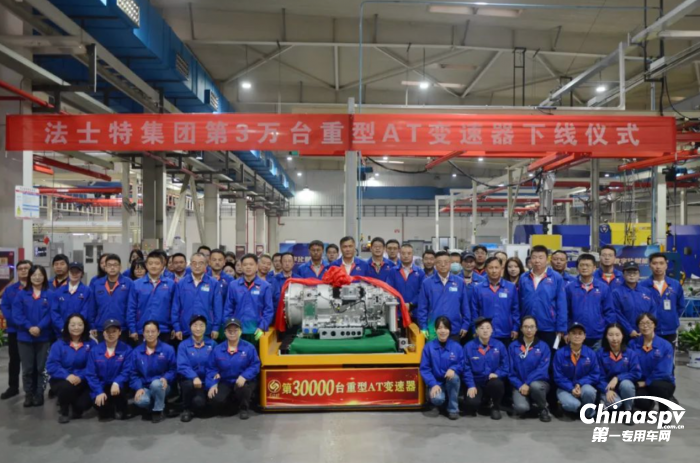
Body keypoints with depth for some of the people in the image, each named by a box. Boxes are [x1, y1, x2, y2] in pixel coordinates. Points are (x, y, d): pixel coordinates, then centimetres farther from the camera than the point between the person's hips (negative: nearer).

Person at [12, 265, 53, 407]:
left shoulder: (50, 295, 1)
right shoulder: (21, 294, 5)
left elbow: (50, 314, -7)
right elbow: (16, 314, -4)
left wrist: (39, 327, -21)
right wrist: (29, 327, -17)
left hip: (44, 337, -1)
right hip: (25, 337, 1)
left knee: (41, 367, 4)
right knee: (27, 368, 7)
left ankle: (39, 395, 15)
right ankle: (28, 395, 20)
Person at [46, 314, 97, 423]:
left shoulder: (91, 344, -2)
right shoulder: (59, 344, -1)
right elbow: (51, 366, -12)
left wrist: (80, 377, -27)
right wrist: (67, 375, -27)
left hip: (82, 381, 0)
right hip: (62, 380, 0)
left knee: (84, 403, -23)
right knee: (67, 387, -35)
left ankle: (77, 408, 20)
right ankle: (63, 411, -1)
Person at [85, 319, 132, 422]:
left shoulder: (126, 349, -8)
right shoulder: (94, 351, -2)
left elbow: (127, 371, -11)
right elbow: (90, 374, -4)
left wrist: (117, 383, -31)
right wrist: (99, 392, -16)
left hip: (117, 385, -1)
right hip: (101, 386, 1)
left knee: (118, 388, -34)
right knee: (100, 403, -26)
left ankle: (120, 410, 0)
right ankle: (106, 411, 14)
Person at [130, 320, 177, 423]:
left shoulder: (168, 349, -5)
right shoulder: (136, 352, 1)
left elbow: (173, 369, -2)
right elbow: (133, 373, 1)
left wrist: (166, 378, -23)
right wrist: (139, 388, -15)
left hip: (161, 387, -1)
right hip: (144, 387, 1)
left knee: (156, 383, -38)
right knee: (140, 401, -33)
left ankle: (158, 411, -10)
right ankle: (150, 407, 7)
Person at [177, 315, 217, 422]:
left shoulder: (212, 344, 4)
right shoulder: (183, 345, -1)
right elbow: (182, 366, -12)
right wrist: (194, 377, -29)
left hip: (206, 381, 1)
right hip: (189, 380, 0)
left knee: (199, 402, -27)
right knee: (189, 384, -35)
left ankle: (194, 409, 14)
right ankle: (186, 410, -5)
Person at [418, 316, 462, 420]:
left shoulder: (456, 346, -2)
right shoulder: (428, 347, -6)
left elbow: (462, 364, -3)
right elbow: (424, 369, -7)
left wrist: (453, 369, -25)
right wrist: (433, 384, -20)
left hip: (451, 383, 2)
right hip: (435, 382, -2)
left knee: (453, 376, -33)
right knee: (438, 399, -33)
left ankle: (453, 409, -11)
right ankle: (435, 405, 9)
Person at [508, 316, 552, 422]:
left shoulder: (543, 346, 0)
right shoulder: (513, 346, 2)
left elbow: (542, 370, -10)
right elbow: (511, 370, 0)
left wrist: (528, 383, -21)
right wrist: (519, 385, -15)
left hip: (539, 382, 0)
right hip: (520, 385, 0)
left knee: (535, 386, -38)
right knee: (521, 408, -29)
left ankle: (543, 409, -6)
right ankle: (528, 403, 9)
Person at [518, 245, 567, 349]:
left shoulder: (556, 278, -5)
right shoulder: (523, 278, 3)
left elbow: (561, 305, -4)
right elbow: (519, 304, 6)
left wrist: (561, 329, -7)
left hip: (549, 329, -2)